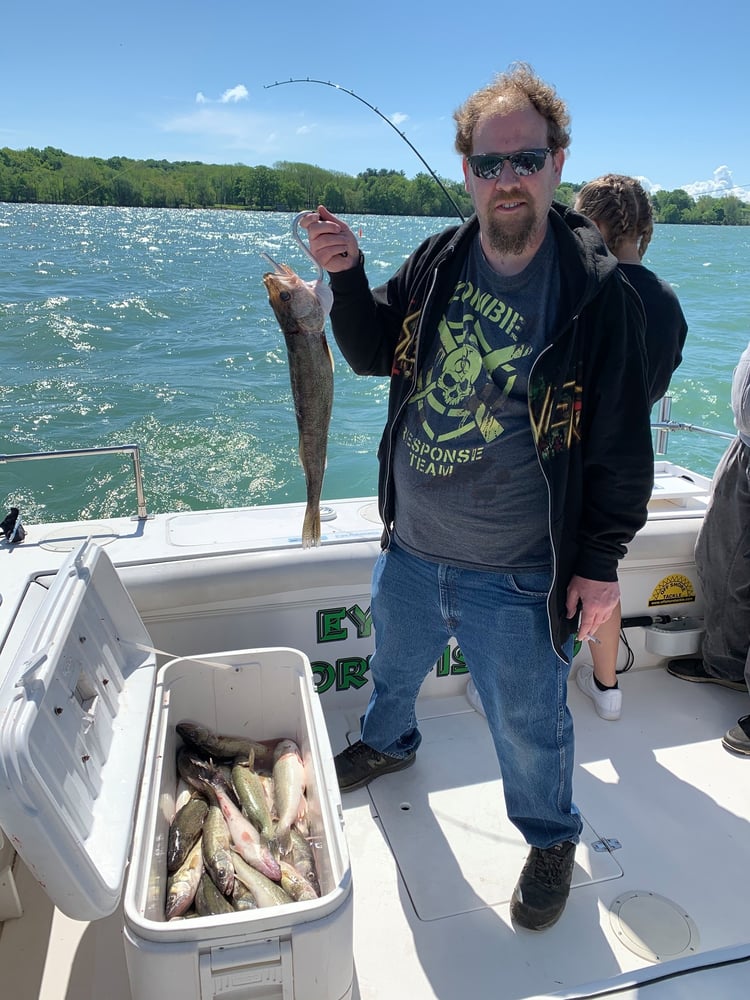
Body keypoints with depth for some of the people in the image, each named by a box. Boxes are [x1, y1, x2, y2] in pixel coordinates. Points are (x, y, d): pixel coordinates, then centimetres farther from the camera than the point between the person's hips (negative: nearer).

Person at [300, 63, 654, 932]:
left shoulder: (596, 291, -14)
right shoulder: (436, 262, -2)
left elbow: (622, 444, -11)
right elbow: (373, 355, 9)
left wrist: (601, 562, -10)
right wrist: (346, 276, -9)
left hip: (515, 578, -4)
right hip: (409, 549, 5)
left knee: (528, 725, 15)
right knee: (393, 667, 30)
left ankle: (551, 839, 46)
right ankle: (387, 744, 63)